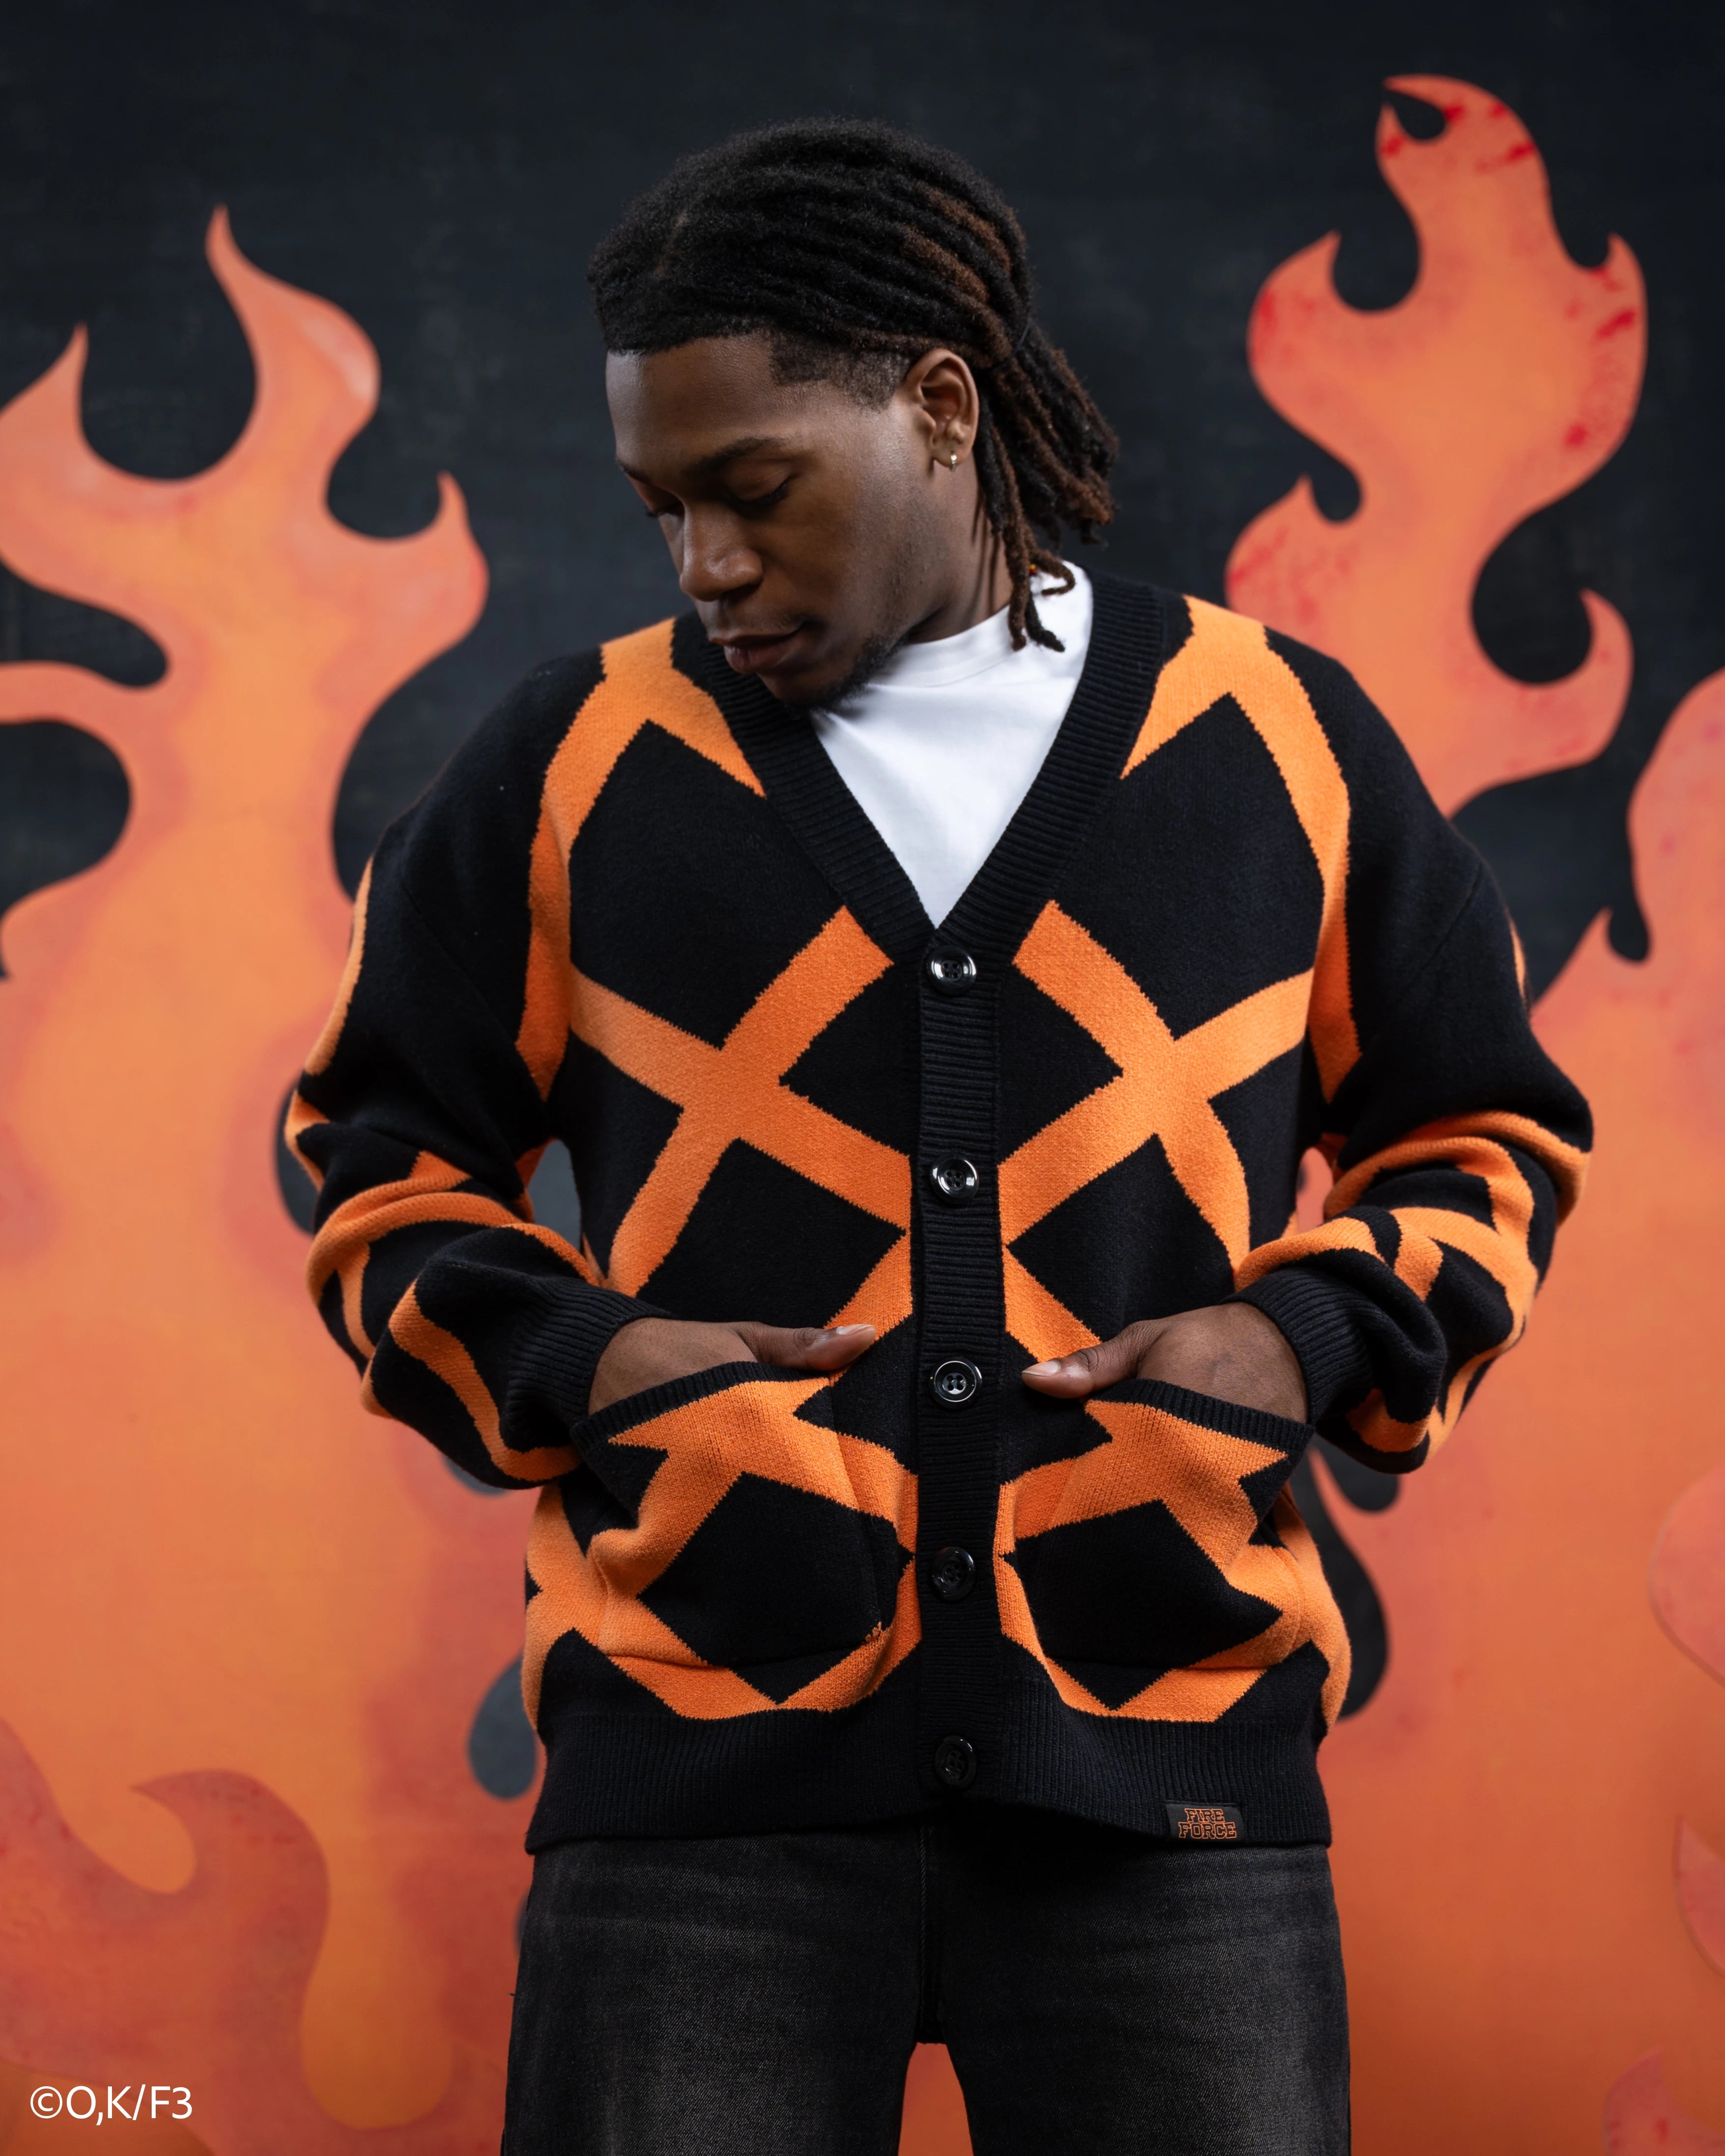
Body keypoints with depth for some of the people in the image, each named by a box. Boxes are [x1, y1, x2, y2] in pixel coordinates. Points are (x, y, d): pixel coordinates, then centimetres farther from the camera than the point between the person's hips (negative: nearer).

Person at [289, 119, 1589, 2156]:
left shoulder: (1284, 744, 7)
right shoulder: (573, 764, 7)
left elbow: (1481, 1132, 18)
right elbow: (388, 1155, 16)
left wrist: (1316, 1336, -1)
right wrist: (560, 1360, -3)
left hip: (1167, 1751, 0)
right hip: (704, 1754, 0)